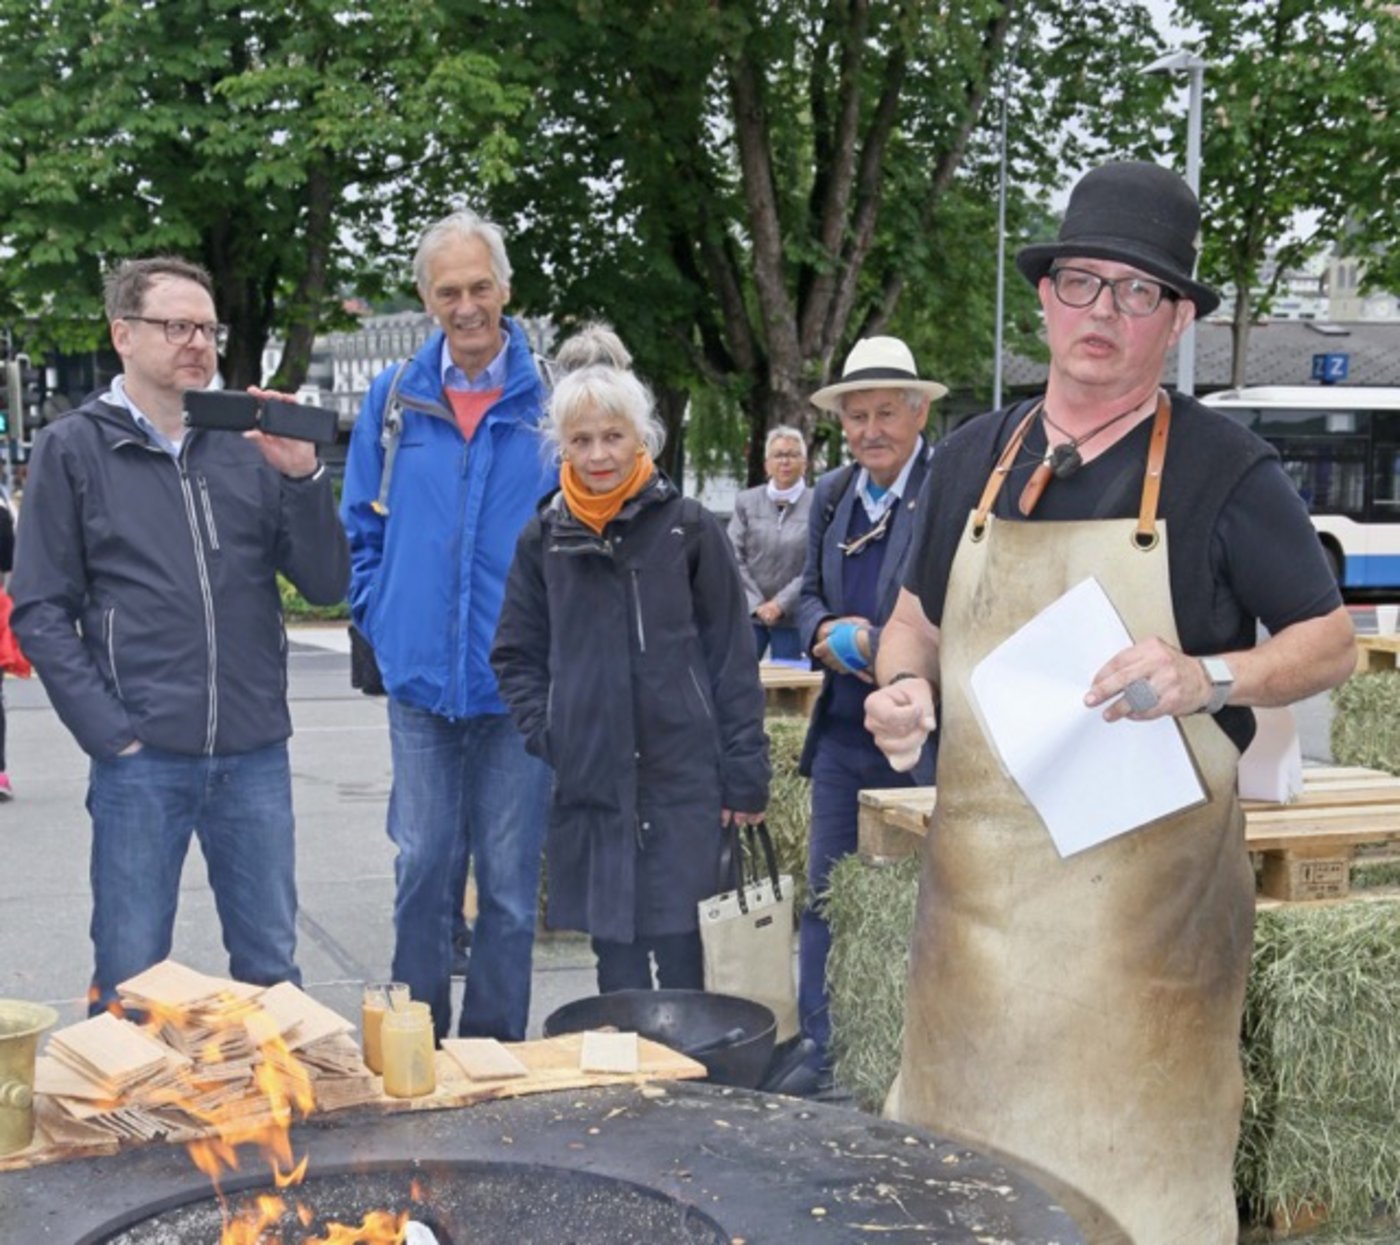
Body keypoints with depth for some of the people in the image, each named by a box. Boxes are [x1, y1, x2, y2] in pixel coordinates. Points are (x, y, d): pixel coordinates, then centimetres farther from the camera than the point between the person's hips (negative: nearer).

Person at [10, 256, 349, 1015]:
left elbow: (325, 586, 4)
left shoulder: (250, 445, 7)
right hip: (142, 760, -2)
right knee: (129, 985, 5)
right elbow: (41, 612, 0)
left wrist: (301, 476, -10)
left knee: (271, 972, 11)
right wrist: (112, 735, -8)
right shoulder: (73, 448, 2)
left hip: (255, 755, 2)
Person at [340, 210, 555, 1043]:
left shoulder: (552, 397, -3)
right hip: (420, 676, 2)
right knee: (423, 867, 10)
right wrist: (382, 618, 5)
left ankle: (494, 1051, 20)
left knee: (509, 877, 7)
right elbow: (362, 526, 15)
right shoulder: (395, 398, 6)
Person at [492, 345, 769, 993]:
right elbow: (517, 655, 12)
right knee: (615, 958, 11)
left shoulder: (689, 528, -1)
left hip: (684, 782, -2)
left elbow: (732, 658, 0)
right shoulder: (544, 538, 6)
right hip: (589, 786, 2)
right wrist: (544, 738, -1)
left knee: (685, 958, 2)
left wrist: (744, 776, -3)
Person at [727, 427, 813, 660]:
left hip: (792, 616, -1)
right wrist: (757, 604, -9)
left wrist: (780, 603, -12)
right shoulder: (746, 501, 4)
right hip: (748, 613, 2)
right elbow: (734, 557, 0)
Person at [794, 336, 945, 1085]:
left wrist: (870, 644, -18)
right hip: (844, 731, 6)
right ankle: (818, 1062, 21)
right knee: (825, 900, 10)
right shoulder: (831, 495, 11)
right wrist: (827, 634, -3)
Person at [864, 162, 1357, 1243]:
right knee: (960, 1143, 10)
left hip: (1148, 882, -4)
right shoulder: (974, 456, 10)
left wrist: (1211, 679, -20)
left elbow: (1330, 641, -1)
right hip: (980, 870, 4)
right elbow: (917, 619, 21)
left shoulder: (1225, 468, -3)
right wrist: (904, 688, -1)